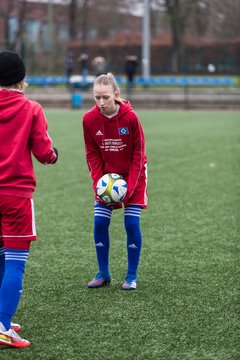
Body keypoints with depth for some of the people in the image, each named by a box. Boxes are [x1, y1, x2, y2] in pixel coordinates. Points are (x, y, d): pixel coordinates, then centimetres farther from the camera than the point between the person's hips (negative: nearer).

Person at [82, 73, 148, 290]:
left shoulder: (130, 117, -20)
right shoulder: (89, 119, -13)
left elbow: (138, 153, -13)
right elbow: (92, 154, -3)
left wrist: (130, 185, -18)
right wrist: (98, 182, -13)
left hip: (132, 175, -3)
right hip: (106, 176, 3)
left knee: (132, 223, -6)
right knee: (100, 223, -4)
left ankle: (132, 276, 5)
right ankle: (103, 273, 10)